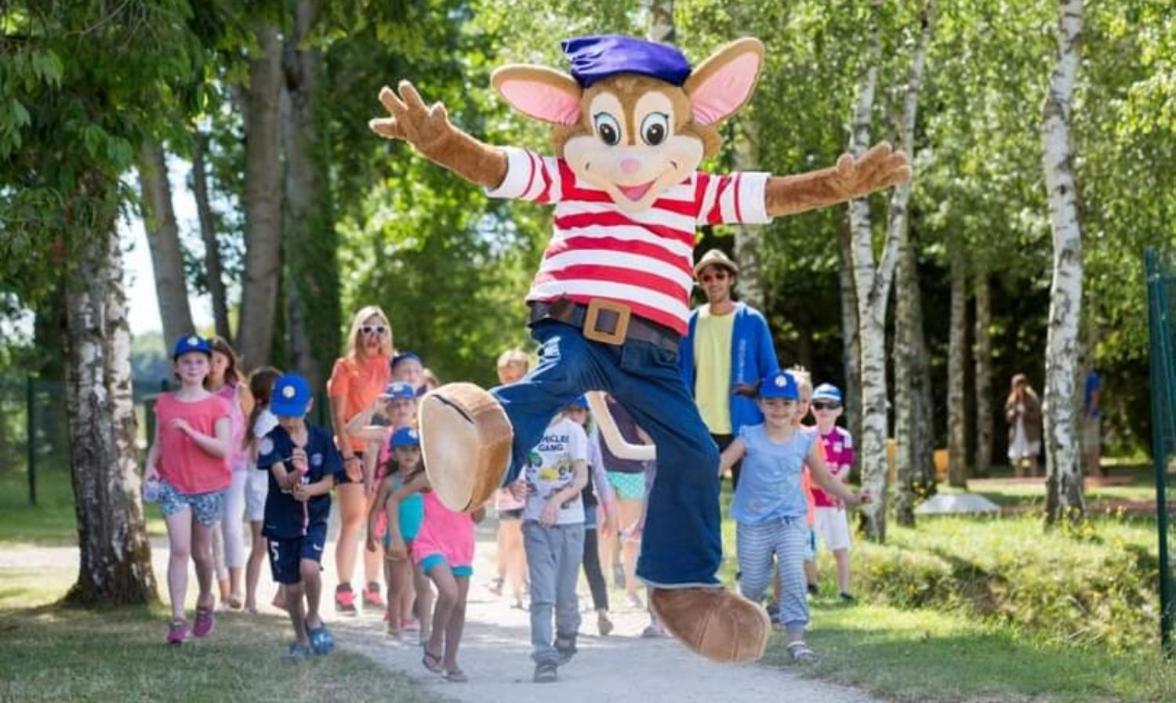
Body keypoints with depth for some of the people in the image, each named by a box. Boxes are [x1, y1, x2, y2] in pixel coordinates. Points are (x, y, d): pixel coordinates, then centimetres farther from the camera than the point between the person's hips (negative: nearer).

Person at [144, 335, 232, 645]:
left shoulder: (217, 405, -4)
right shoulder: (164, 404, 6)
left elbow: (223, 448, -13)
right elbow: (158, 444, 11)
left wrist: (190, 431, -24)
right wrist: (151, 466, -9)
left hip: (208, 487, -1)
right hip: (173, 485, 1)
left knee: (201, 551, 11)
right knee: (179, 549, -12)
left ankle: (205, 602, 38)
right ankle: (177, 619, -15)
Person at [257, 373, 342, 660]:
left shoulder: (321, 438, -3)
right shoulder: (271, 441, -9)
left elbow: (330, 480, -1)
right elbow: (282, 480, -20)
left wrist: (309, 489, -21)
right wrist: (297, 473, -42)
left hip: (314, 518, 0)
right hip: (281, 521, 0)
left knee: (309, 567, -25)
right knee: (292, 586, 7)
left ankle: (313, 619, 3)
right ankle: (301, 639, 30)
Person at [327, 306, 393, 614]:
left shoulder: (388, 367, 11)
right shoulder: (345, 367, -1)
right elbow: (338, 417, -4)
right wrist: (348, 455, -12)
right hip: (353, 452, -4)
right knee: (352, 521, -7)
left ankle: (372, 589, 13)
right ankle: (344, 591, -6)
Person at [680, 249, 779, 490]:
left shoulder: (753, 321, -1)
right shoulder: (691, 323, 5)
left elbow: (771, 376, 1)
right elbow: (681, 377, 9)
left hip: (744, 426, -2)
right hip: (701, 427, 2)